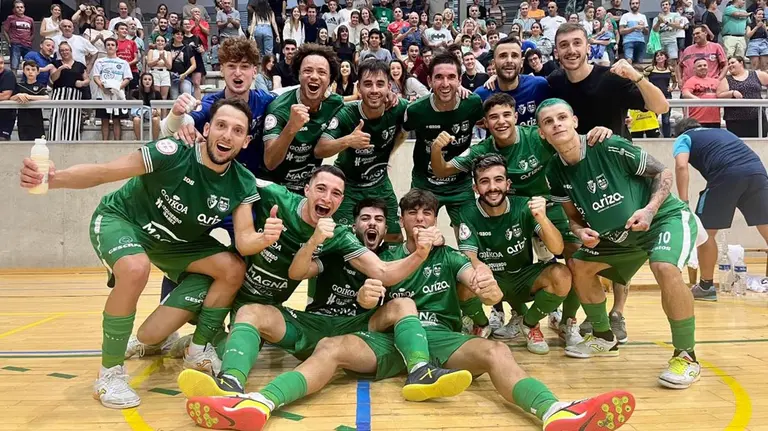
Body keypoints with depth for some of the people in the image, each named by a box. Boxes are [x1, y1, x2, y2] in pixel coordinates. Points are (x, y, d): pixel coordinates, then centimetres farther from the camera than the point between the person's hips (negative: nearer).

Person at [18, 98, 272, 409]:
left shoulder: (242, 184, -18)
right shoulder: (173, 152, -31)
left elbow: (245, 241, -22)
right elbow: (103, 173, -30)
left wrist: (265, 238, -45)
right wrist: (54, 178, -48)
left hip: (177, 240, 5)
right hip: (119, 219, -5)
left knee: (233, 269, -9)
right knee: (135, 269, -35)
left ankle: (198, 350, 13)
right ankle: (110, 373, -15)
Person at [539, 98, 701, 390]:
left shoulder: (610, 147, -24)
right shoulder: (555, 173, -8)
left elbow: (664, 172, -14)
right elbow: (574, 216, 3)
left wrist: (650, 209, -29)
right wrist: (581, 231, -19)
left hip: (666, 217, -6)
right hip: (619, 233, 7)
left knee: (664, 268, -33)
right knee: (579, 266, 4)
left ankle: (686, 356, -15)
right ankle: (604, 337, 24)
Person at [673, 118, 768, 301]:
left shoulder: (683, 138, 20)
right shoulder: (722, 131, 37)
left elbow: (681, 166, 0)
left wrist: (683, 202, -5)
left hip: (727, 174, -5)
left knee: (706, 231, 11)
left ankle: (706, 286, 20)